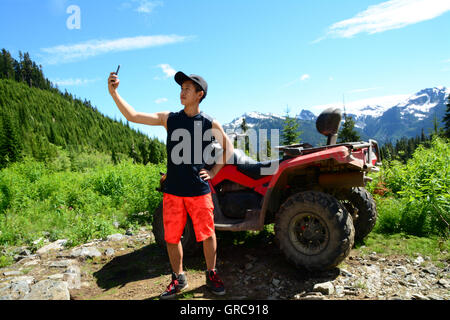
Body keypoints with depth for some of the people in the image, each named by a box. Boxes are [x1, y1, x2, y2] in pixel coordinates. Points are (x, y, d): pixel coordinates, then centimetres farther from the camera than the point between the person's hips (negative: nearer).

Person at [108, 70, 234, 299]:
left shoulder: (211, 124, 0)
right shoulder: (169, 119, 3)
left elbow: (228, 149, 11)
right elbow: (132, 116, -2)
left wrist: (213, 171, 2)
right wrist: (114, 93, -11)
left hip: (200, 190, -1)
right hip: (173, 191, 2)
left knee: (207, 235, 7)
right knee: (172, 237, 10)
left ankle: (211, 274, 31)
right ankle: (178, 278, 31)